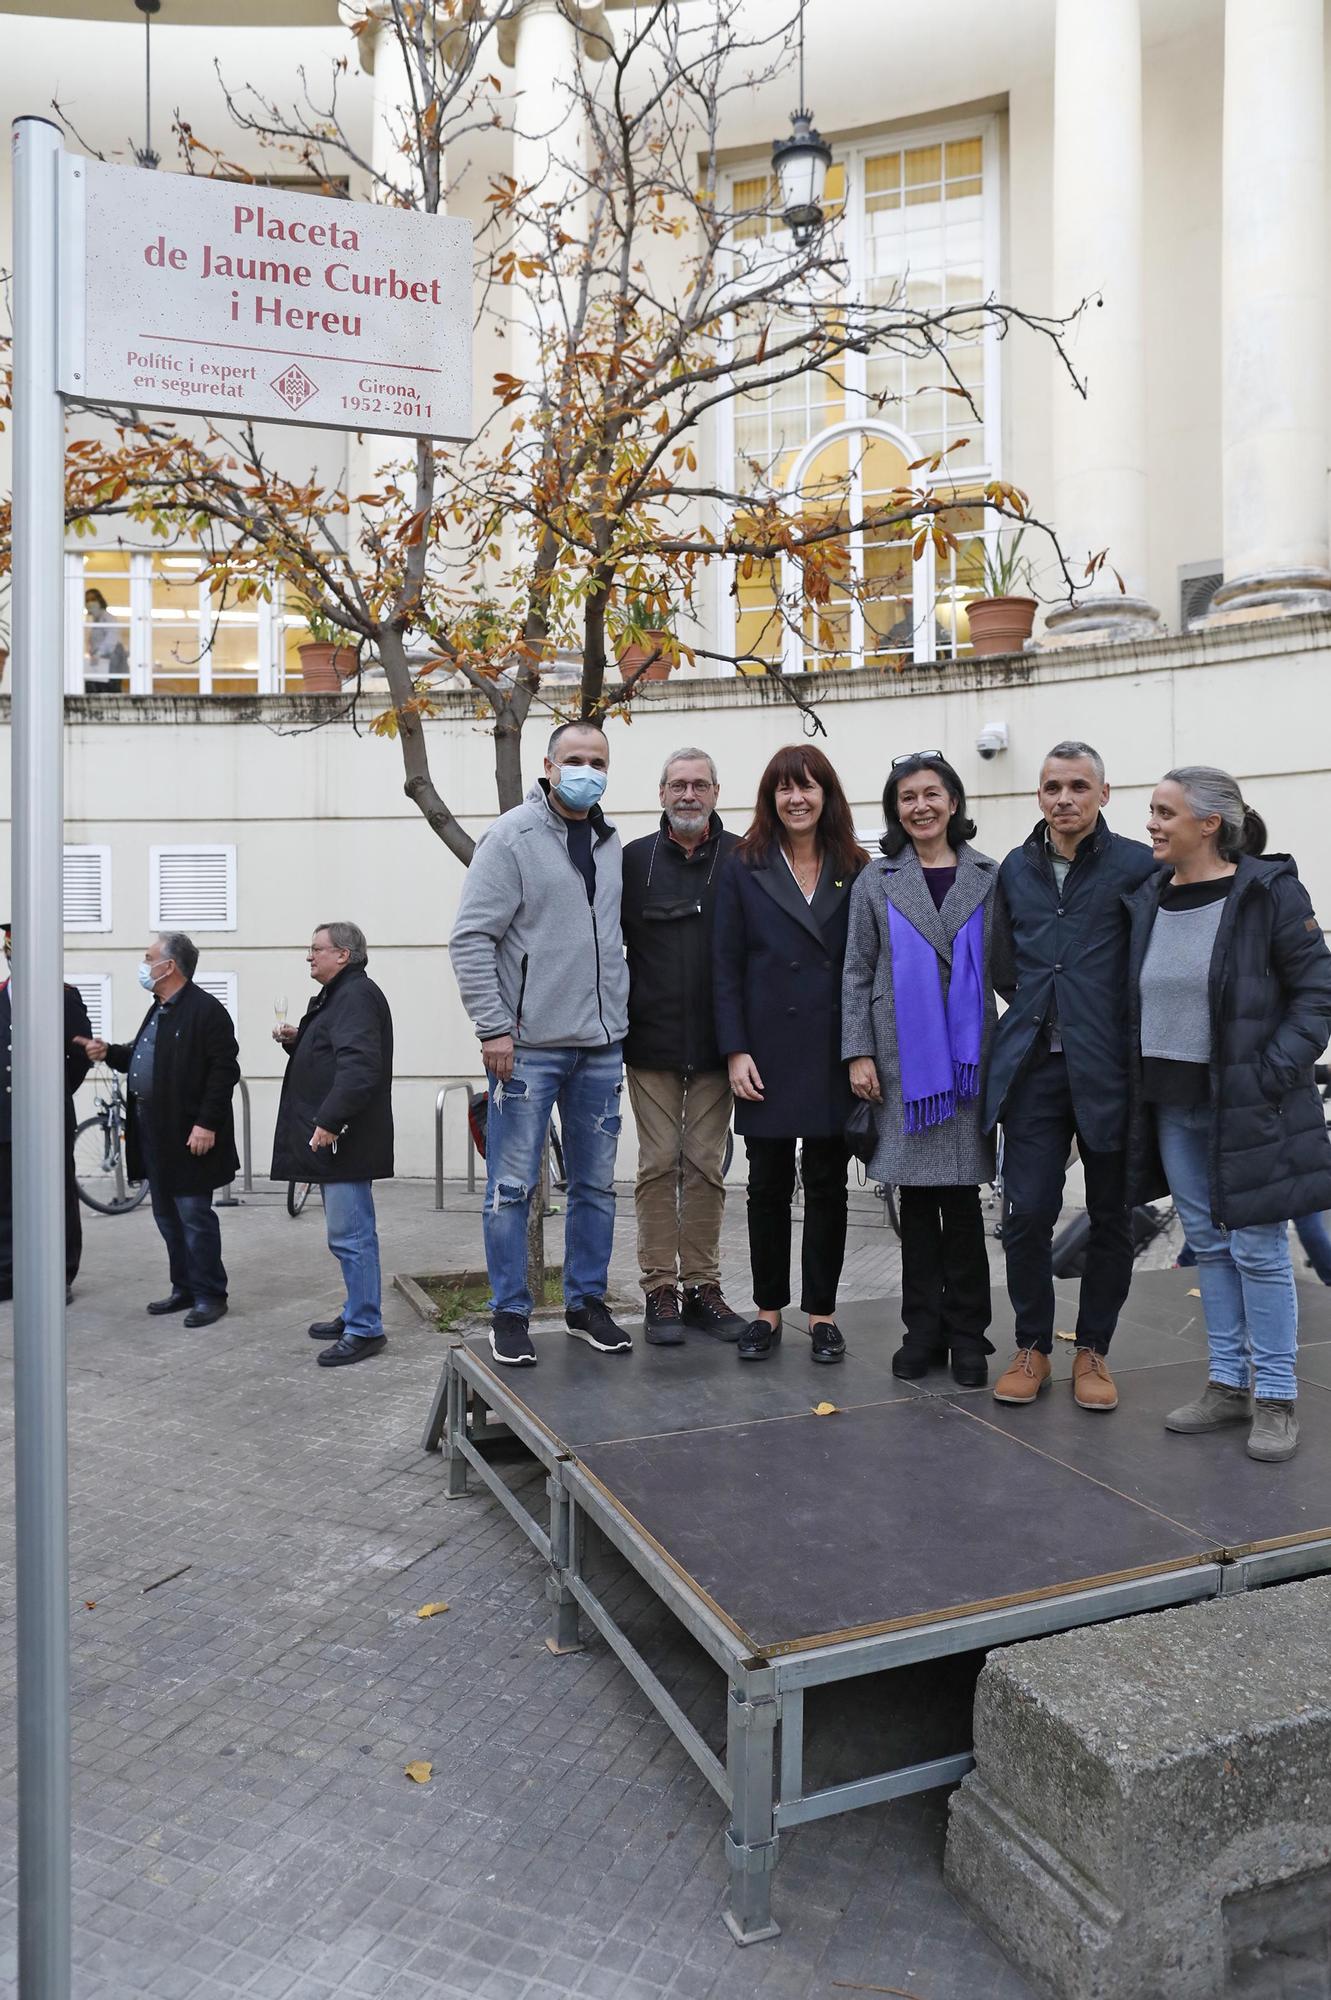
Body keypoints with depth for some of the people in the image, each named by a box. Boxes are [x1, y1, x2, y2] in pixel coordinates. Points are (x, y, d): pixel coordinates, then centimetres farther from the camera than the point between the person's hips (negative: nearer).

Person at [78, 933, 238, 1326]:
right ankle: (184, 1289, 26)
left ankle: (209, 1295, 8)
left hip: (189, 1135, -9)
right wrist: (110, 1053, 8)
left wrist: (206, 1124, -21)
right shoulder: (159, 1010, 16)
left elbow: (224, 1070, -18)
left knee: (194, 1215, -2)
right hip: (154, 1132, 10)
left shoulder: (205, 1010, -14)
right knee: (167, 1216, 15)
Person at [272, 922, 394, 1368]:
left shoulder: (356, 996, -15)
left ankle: (365, 1329, -2)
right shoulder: (336, 995, 20)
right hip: (330, 1136, 11)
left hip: (344, 1140, -11)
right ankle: (356, 1315, 27)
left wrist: (328, 1121, -27)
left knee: (351, 1235, -7)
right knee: (350, 1233, 17)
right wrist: (296, 1041, 9)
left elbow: (359, 1066, -26)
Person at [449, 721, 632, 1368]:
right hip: (528, 1045, -6)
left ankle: (586, 1303, 25)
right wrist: (493, 1029, -15)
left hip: (601, 1046, 6)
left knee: (595, 1183, 12)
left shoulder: (613, 844, 12)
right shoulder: (512, 837, -6)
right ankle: (509, 1314, 14)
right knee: (513, 1186, 1)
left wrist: (620, 1019, 14)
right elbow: (471, 938, -10)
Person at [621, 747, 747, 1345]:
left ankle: (702, 1287, 18)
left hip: (716, 1043, 1)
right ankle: (659, 1290, 14)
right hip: (651, 1040, 0)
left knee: (706, 1165, 8)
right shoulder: (635, 859, 3)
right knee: (659, 1164, 5)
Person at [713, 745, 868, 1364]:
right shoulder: (745, 869, 4)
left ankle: (822, 1312, 20)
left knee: (827, 1185, 8)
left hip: (834, 1053, 1)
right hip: (769, 1053, -1)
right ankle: (768, 1309, 20)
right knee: (768, 1185, 7)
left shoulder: (855, 872, 7)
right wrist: (735, 1051, -8)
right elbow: (726, 966, 0)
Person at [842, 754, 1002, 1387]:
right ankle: (923, 1328, 17)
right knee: (915, 1193, 5)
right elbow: (857, 972, 5)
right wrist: (859, 1052, -3)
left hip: (967, 1052, 0)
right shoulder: (877, 880, 6)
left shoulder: (988, 877, 6)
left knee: (961, 1193, 2)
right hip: (902, 1055, 0)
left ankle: (967, 1333, 14)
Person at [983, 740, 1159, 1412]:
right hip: (1033, 1066, 3)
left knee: (1111, 1217, 9)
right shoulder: (1014, 869, 9)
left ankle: (1093, 1350, 25)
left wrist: (1125, 1017, -3)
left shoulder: (1139, 866, -4)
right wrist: (1029, 1000, 11)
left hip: (1110, 1068, -2)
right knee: (1026, 1214, 1)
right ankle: (1032, 1346, 19)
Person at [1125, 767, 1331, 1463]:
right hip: (1171, 1105, 6)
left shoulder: (1270, 892, -10)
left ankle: (1274, 1398, 15)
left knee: (1257, 1248, 2)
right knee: (1208, 1244, 13)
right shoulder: (1146, 898, 7)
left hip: (1246, 1108, -6)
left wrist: (1273, 1074, -17)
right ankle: (1227, 1384, 25)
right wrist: (1139, 1082, 6)